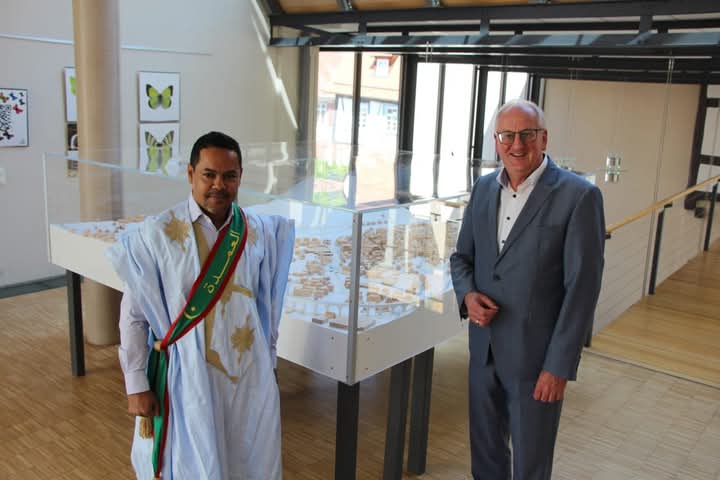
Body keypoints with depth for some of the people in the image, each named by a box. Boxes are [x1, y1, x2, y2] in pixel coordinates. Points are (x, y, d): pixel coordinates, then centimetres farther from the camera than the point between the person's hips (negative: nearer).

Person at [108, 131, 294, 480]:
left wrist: (267, 358, 12)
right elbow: (133, 315, -7)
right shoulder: (157, 234, -13)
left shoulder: (259, 232, -2)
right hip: (188, 378, -3)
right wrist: (136, 386, -6)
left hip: (250, 375, 4)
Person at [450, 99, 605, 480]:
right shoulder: (483, 189, 5)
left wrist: (559, 365, -15)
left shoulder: (578, 196, -13)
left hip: (536, 354, -5)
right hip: (484, 347, 5)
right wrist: (467, 294, -8)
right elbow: (462, 256, 14)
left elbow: (582, 287, -14)